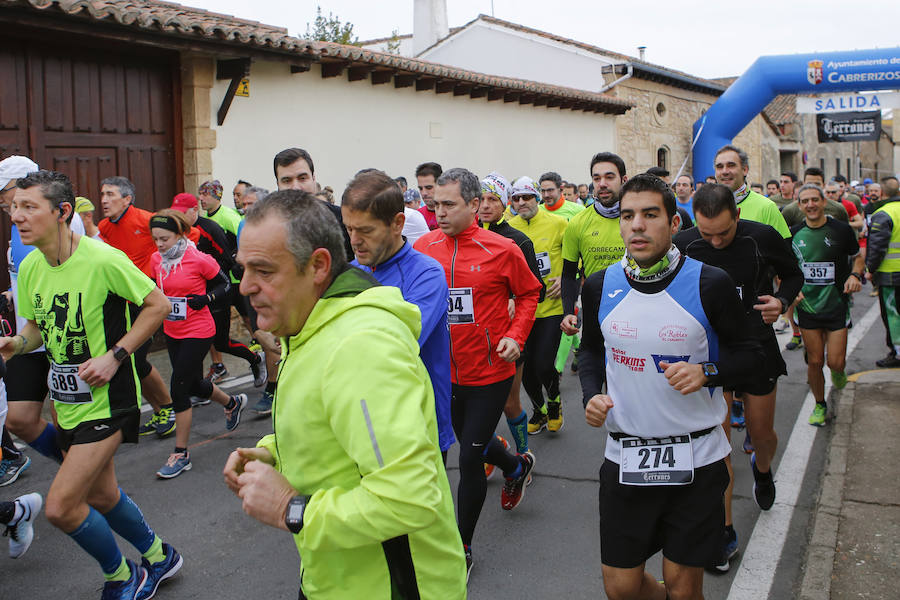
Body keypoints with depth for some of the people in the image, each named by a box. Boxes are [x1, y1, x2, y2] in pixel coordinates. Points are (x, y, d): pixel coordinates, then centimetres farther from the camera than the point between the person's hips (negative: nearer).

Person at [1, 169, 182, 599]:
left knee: (60, 507, -10)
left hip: (107, 399, -8)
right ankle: (158, 557, 42)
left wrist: (114, 356, -19)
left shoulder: (102, 260, -20)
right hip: (68, 399, 8)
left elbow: (158, 305, -13)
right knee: (100, 496, 19)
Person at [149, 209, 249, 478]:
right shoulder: (156, 260, 1)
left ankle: (181, 454, 3)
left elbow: (224, 284, -3)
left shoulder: (199, 259, -15)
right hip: (172, 333, 7)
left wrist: (206, 298, -21)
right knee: (193, 385, 20)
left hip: (198, 333, -7)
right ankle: (233, 402, 51)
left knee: (178, 388, -9)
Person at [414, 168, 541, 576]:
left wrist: (515, 336, -11)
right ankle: (517, 467, 57)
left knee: (469, 458, -1)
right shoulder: (424, 247, -3)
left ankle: (462, 547, 19)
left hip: (490, 372, -4)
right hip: (446, 371, 5)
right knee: (470, 443, 24)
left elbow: (529, 293, 2)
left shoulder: (501, 249, -12)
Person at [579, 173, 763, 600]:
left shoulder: (710, 285, -11)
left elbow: (749, 356, -1)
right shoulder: (600, 287, -2)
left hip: (696, 461, -2)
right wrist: (591, 394, -4)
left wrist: (707, 372, -20)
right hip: (625, 459, 3)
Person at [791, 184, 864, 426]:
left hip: (836, 305, -1)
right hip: (807, 306, 1)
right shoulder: (794, 233, 1)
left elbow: (857, 256, 9)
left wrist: (855, 274, -10)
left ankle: (838, 370, 34)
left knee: (835, 361, -4)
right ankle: (820, 405, 25)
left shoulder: (842, 230, -4)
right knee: (815, 361, 5)